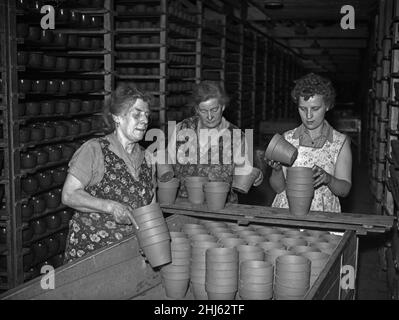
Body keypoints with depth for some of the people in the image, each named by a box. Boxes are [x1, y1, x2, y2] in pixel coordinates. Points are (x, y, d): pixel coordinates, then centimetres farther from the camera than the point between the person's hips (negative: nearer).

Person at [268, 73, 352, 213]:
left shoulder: (341, 142, 4)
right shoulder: (287, 138, 7)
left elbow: (344, 189, 0)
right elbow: (278, 188, 6)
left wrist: (328, 179, -19)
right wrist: (277, 170, -14)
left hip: (322, 216, -1)